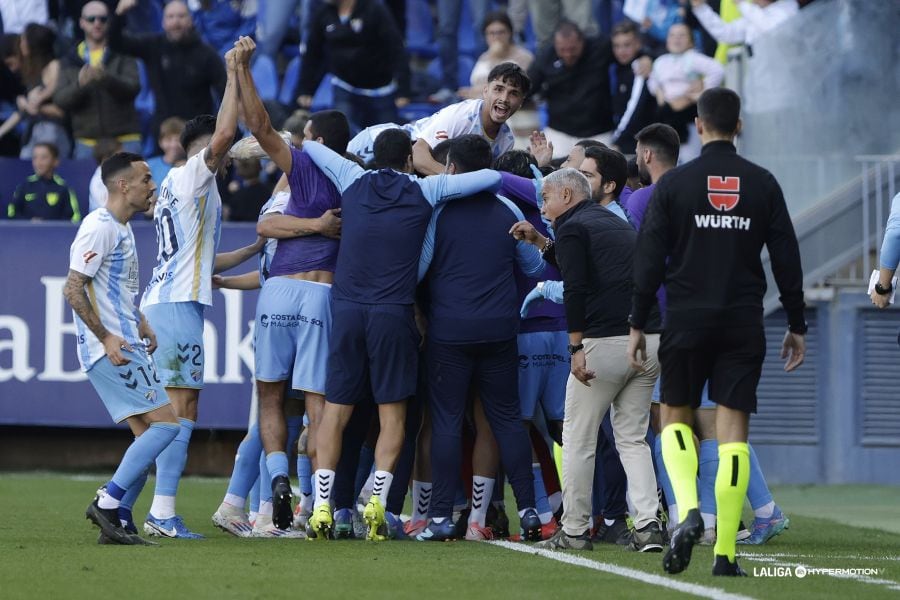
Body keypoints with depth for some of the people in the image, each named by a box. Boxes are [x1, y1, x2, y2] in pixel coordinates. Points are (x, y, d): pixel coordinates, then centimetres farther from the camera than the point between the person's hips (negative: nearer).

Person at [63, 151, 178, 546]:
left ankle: (112, 520, 5)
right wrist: (106, 337, -20)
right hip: (111, 350, -10)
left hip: (126, 347, 10)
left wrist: (140, 326, 17)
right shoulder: (99, 227, -13)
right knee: (165, 424, -14)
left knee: (148, 435, 6)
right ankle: (107, 503, -13)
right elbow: (73, 289, -17)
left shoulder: (122, 228, 18)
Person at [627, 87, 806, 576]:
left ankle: (688, 511, -12)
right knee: (733, 430, 2)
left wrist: (638, 324, 4)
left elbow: (649, 260, -3)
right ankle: (725, 551, -4)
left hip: (686, 321, -1)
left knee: (675, 419, 14)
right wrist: (796, 325, 12)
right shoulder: (763, 184, 3)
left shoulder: (674, 183, -2)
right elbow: (787, 259, 4)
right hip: (744, 324, 1)